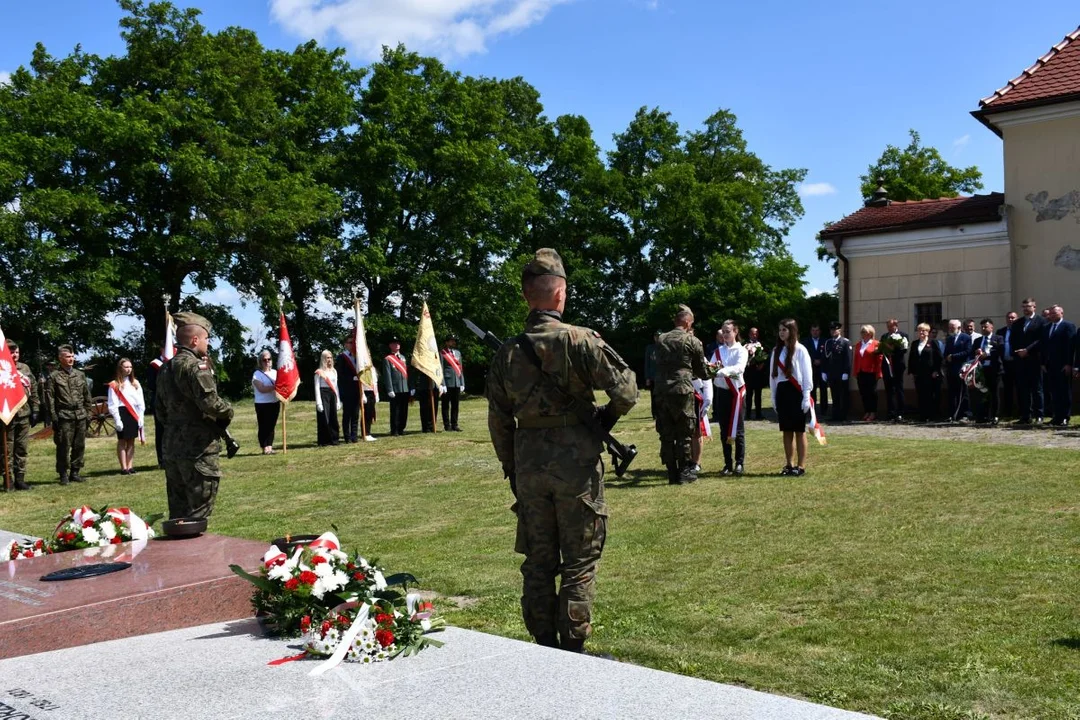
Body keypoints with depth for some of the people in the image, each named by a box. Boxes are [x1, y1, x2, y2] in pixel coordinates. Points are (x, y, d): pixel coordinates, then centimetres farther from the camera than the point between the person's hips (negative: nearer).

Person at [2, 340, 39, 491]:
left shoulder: (25, 368, 9)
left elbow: (33, 391, 13)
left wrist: (35, 410, 8)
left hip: (24, 416, 5)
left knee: (22, 449, 10)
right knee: (7, 450, 2)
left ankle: (19, 479, 17)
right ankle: (8, 479, 8)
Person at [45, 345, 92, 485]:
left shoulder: (80, 375, 13)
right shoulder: (54, 376, 0)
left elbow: (87, 396, 17)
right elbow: (49, 397, -3)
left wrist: (88, 413, 11)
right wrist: (53, 416, -8)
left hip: (80, 416, 4)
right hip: (64, 417, -4)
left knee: (79, 446, 5)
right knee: (64, 446, -3)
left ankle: (75, 472, 15)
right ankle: (63, 474, 4)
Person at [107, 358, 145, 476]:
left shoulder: (135, 383, 11)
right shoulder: (114, 385, -2)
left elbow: (141, 402, 9)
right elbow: (113, 405, -7)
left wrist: (140, 417, 1)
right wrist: (117, 420, -14)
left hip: (134, 414, 4)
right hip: (122, 413, -4)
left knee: (131, 441, 7)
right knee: (122, 441, 0)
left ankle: (130, 467, 10)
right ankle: (123, 468, 1)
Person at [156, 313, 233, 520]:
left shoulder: (165, 369, 14)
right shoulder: (195, 366, -14)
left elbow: (161, 409, 21)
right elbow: (209, 402, -24)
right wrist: (228, 412, -7)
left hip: (172, 447, 9)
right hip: (198, 449, -9)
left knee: (178, 510, 15)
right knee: (198, 514, -2)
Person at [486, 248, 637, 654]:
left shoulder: (507, 353, 3)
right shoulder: (580, 341, -11)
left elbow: (498, 421, 8)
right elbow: (626, 391, -13)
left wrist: (511, 469, 18)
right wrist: (607, 417, 8)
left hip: (528, 463, 4)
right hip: (576, 460, -4)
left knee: (538, 562, 13)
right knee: (579, 563, 7)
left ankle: (543, 648, 22)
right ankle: (573, 651, 11)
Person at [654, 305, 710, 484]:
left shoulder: (661, 340, 11)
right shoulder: (693, 341, -1)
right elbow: (702, 370, 7)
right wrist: (708, 374, 31)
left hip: (661, 391, 4)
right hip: (682, 390, -4)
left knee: (666, 434, 9)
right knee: (684, 433, 5)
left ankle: (672, 473, 12)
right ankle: (684, 472, 8)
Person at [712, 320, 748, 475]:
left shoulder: (741, 350, -3)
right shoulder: (718, 351, 10)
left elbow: (740, 368, -22)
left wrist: (722, 371, -38)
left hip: (736, 392, -4)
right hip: (721, 392, 4)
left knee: (738, 429, 0)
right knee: (724, 430, 7)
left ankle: (739, 463, 6)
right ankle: (728, 464, 13)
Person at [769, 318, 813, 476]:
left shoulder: (800, 350, -6)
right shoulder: (777, 351, 10)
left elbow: (807, 374, -8)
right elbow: (773, 374, 11)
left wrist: (806, 398, -11)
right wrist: (774, 397, 8)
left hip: (796, 392, -5)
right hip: (782, 392, 5)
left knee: (799, 430, -1)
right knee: (786, 430, 8)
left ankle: (801, 466, 3)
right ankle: (790, 464, 13)